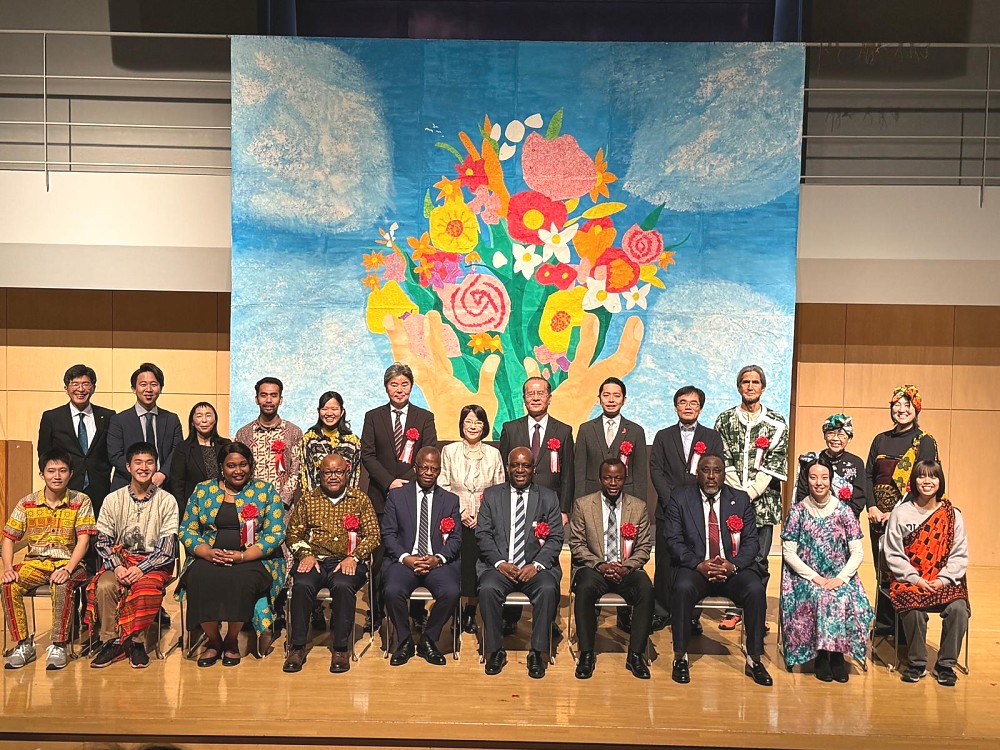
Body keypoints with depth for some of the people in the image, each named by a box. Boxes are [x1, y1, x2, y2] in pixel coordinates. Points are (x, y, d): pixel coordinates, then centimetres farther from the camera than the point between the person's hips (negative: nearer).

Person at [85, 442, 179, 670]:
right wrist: (117, 566, -16)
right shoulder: (113, 500, 5)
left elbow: (167, 548, -6)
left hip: (154, 563, -2)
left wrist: (141, 569, -19)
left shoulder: (167, 501, -2)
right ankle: (112, 642, -12)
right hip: (120, 560, 2)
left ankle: (137, 642, -12)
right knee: (104, 586, -28)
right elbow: (103, 542, 2)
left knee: (146, 588, -32)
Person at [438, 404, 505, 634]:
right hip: (456, 521, -1)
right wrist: (459, 511, -9)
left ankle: (470, 614, 16)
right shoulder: (449, 451, 5)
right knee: (456, 567, -4)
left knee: (480, 569, 0)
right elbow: (442, 486, 2)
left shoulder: (494, 454, 7)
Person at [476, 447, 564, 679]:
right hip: (499, 565, 1)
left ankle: (536, 653, -15)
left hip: (535, 566, 0)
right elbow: (483, 534, 4)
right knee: (488, 589, -30)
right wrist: (500, 562, -11)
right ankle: (496, 650, -10)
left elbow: (555, 538, 3)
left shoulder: (549, 497, 9)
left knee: (548, 589, -31)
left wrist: (537, 565, -13)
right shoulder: (491, 495, 10)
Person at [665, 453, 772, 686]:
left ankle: (754, 660, -12)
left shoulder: (741, 500, 9)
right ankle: (680, 657, -17)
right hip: (695, 567, -1)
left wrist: (733, 566, -15)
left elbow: (751, 542, 4)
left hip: (734, 568, 2)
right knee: (682, 588, -33)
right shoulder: (680, 499, 4)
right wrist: (699, 565, -17)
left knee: (756, 590, -28)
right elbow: (673, 540, -2)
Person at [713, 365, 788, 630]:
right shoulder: (724, 420, 7)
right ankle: (733, 609, 16)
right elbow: (722, 459, 3)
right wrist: (739, 491, -8)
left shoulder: (777, 423, 6)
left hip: (763, 502, 0)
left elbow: (775, 463, -1)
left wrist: (752, 492, -10)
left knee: (759, 559, 3)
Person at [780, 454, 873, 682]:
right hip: (806, 578, -1)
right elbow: (788, 553, -3)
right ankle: (821, 655, -14)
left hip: (840, 577, 1)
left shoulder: (844, 510, 4)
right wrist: (815, 577, -13)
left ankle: (837, 653, -13)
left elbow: (857, 552, 0)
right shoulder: (798, 511, 1)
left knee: (845, 600, -30)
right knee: (821, 598, -30)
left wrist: (842, 578, -15)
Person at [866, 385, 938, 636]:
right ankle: (884, 624, 22)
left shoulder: (925, 442, -2)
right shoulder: (881, 440, 12)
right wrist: (872, 507, -5)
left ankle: (908, 631, 10)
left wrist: (897, 512, -16)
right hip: (879, 515, 4)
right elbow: (868, 475, 9)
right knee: (882, 570, 10)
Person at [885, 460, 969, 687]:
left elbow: (960, 555, 3)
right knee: (914, 609, -30)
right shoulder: (900, 513, 1)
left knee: (958, 609, -27)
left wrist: (942, 580, -12)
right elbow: (893, 555, -2)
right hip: (910, 580, -1)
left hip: (944, 581, 2)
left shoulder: (952, 515, 6)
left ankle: (945, 664, -5)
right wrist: (916, 580, -13)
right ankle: (917, 663, -6)